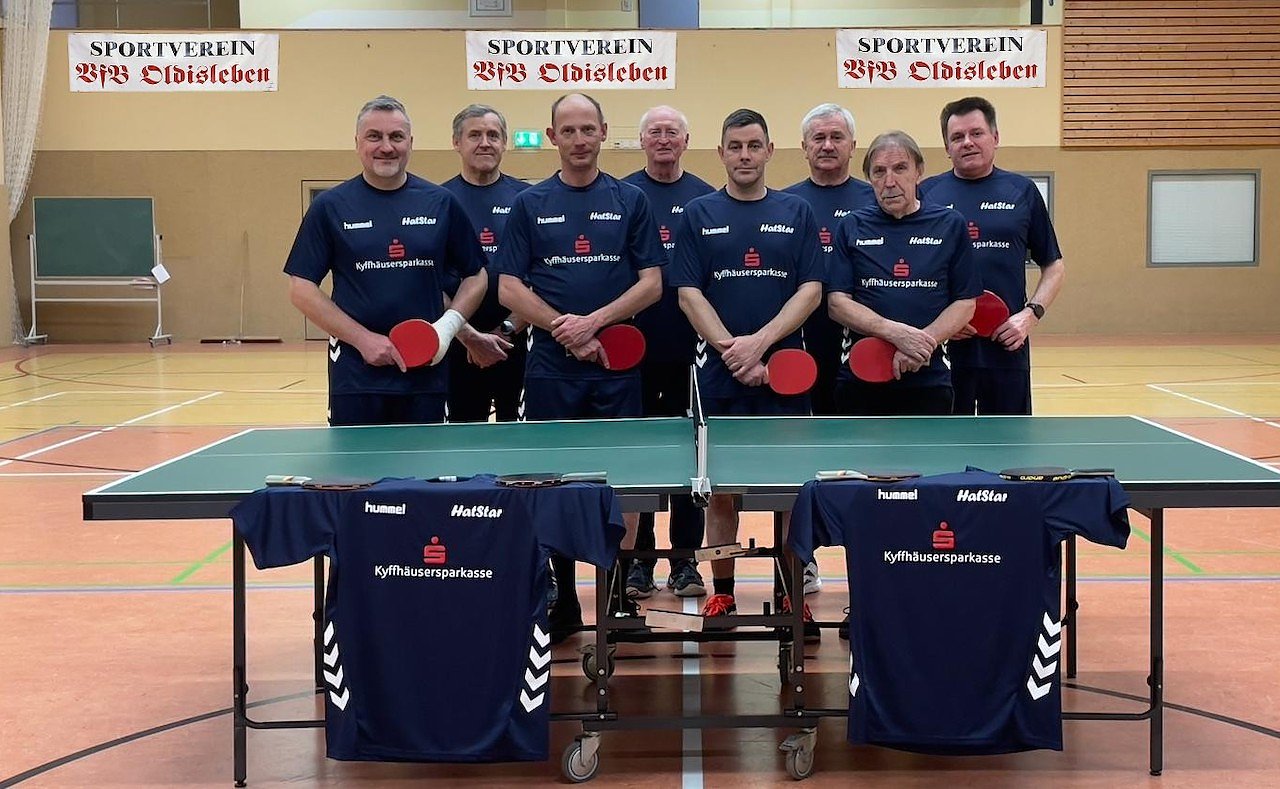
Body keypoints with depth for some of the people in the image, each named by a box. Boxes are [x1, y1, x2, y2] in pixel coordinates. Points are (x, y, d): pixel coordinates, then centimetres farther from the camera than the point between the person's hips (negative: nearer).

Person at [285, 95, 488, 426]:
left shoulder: (442, 203, 6)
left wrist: (450, 323, -7)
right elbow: (301, 288, 0)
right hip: (356, 373, -1)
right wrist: (363, 339, -9)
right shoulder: (329, 206, 2)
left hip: (426, 372, 1)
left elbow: (475, 276, 12)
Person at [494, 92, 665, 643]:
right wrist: (563, 328, -11)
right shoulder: (530, 205, 6)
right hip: (550, 366, 0)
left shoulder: (630, 201, 6)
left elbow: (651, 283, 1)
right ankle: (561, 602, 15)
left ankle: (619, 594, 13)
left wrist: (594, 321, -12)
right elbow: (509, 289, 1)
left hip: (617, 366, 0)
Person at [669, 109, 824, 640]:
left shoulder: (797, 213, 7)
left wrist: (759, 343, -12)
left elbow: (811, 291, 0)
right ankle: (721, 596, 15)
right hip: (719, 374, 0)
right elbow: (688, 294, -1)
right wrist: (731, 350, -12)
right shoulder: (699, 214, 6)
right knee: (721, 488, 5)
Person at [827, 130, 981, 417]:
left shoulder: (950, 225, 4)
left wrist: (924, 342, -15)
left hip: (929, 380, 0)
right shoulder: (851, 227, 5)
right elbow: (837, 302, -2)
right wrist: (896, 332, -17)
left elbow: (966, 302, 3)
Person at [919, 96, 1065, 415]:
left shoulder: (1023, 191, 7)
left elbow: (1054, 266, 11)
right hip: (942, 350, 0)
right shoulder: (927, 193, 5)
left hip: (1006, 348, 1)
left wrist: (1032, 314, -5)